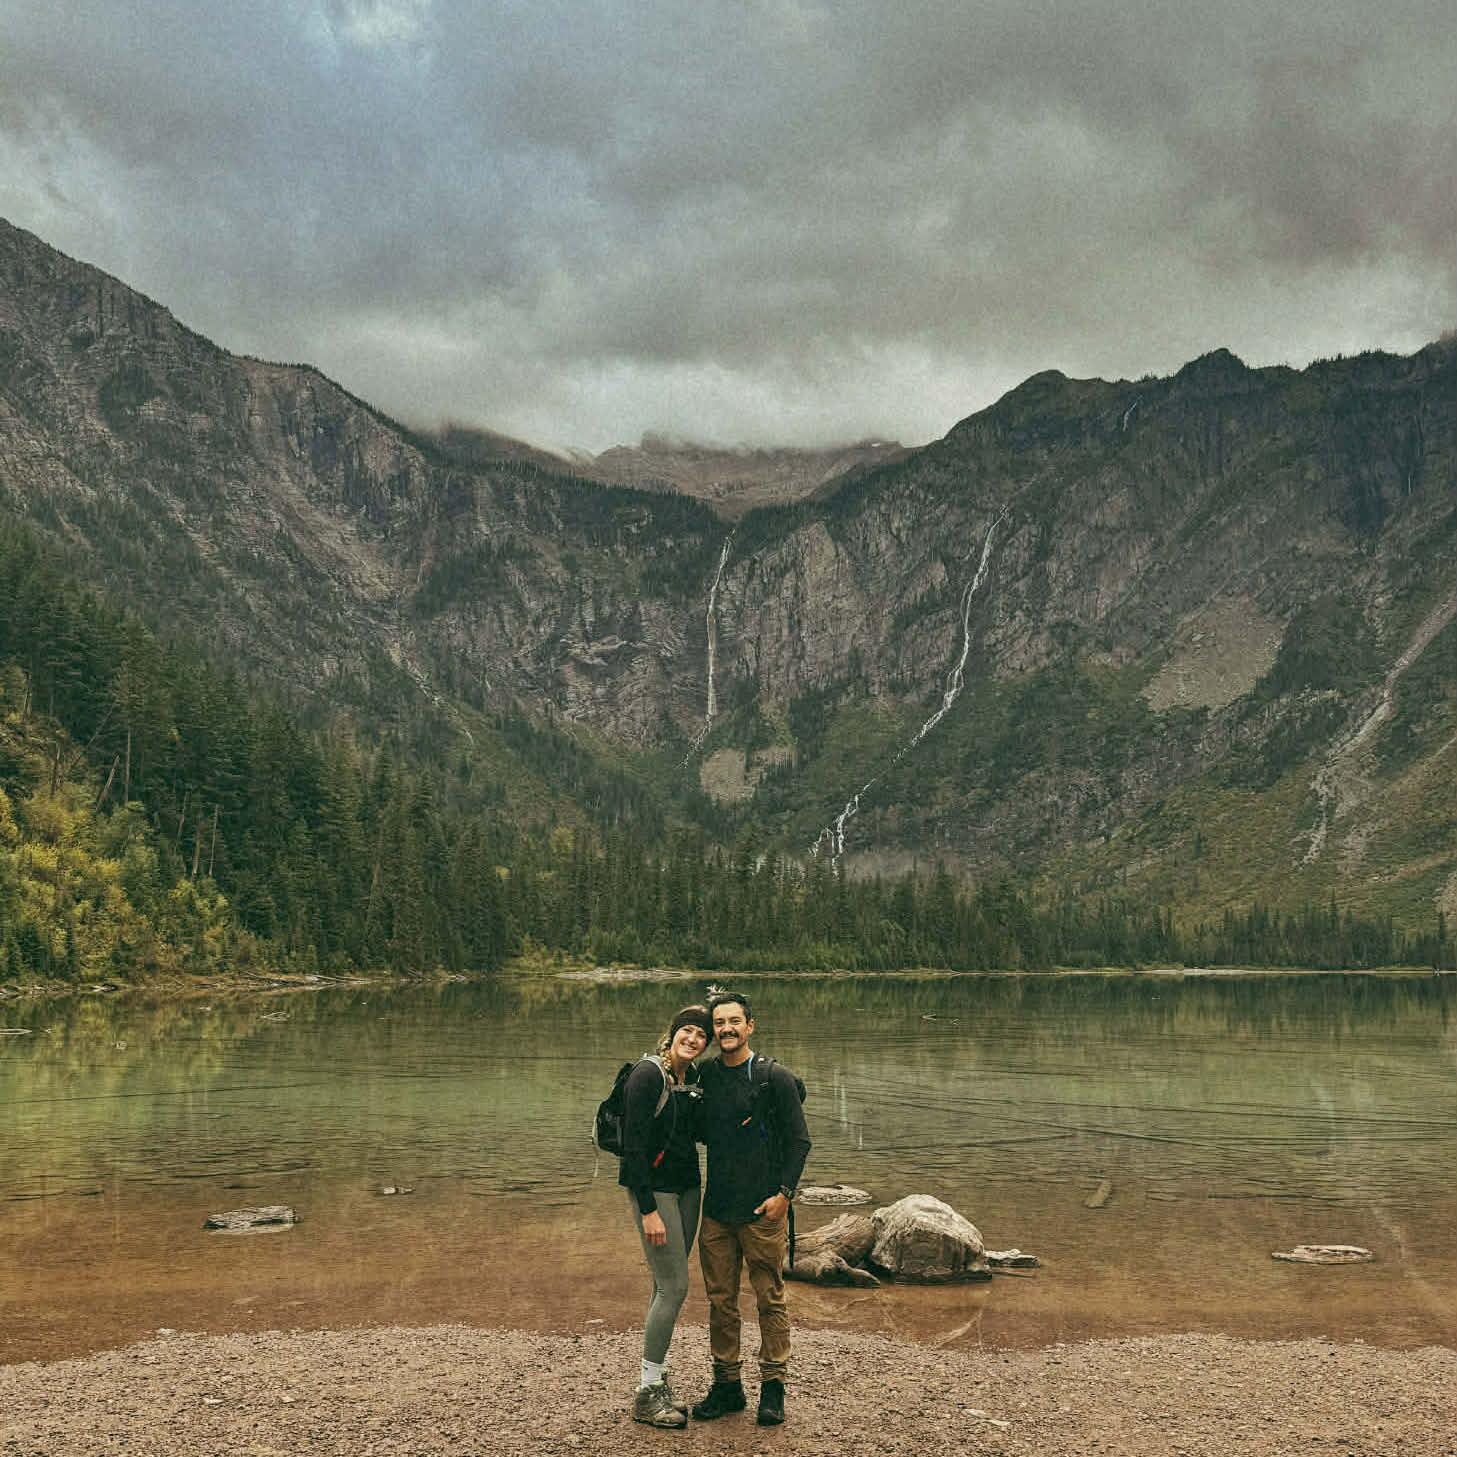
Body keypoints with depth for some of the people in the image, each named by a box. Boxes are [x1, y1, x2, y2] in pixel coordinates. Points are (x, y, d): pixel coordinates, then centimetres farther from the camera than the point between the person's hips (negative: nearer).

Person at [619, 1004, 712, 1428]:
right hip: (652, 1188, -8)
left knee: (668, 1286, 12)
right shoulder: (648, 1075, -16)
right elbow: (634, 1146, -19)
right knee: (674, 1286, -8)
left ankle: (657, 1382, 22)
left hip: (686, 1186, 8)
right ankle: (648, 1394, 2)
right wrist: (649, 1210, -21)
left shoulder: (693, 1078, 7)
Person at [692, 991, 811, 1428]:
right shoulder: (704, 1076, 7)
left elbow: (799, 1140, -4)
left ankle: (773, 1387, 13)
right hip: (716, 1209, 5)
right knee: (720, 1300, 10)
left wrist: (784, 1192, -11)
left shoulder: (775, 1077, -6)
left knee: (770, 1299, 3)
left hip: (763, 1210, -4)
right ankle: (727, 1384, 21)